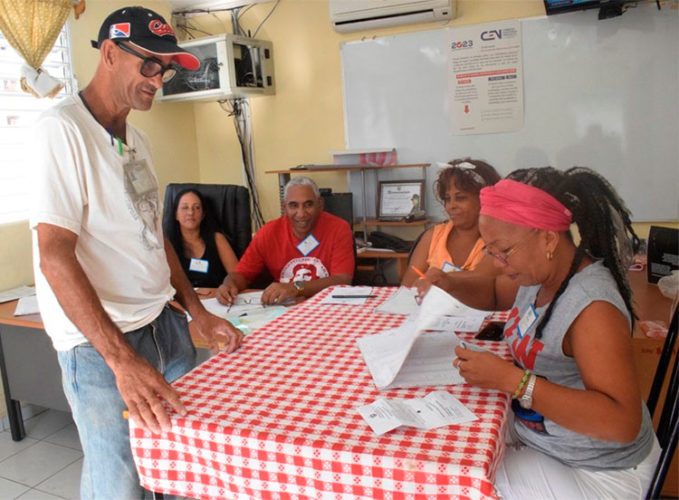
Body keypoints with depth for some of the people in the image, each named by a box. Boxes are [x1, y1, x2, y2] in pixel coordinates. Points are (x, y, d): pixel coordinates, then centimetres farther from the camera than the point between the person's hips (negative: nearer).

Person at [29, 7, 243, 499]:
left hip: (165, 323, 8)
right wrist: (121, 359, -27)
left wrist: (198, 314, 10)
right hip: (98, 343, -7)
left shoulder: (135, 139, 13)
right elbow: (54, 256, -20)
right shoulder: (64, 128, -13)